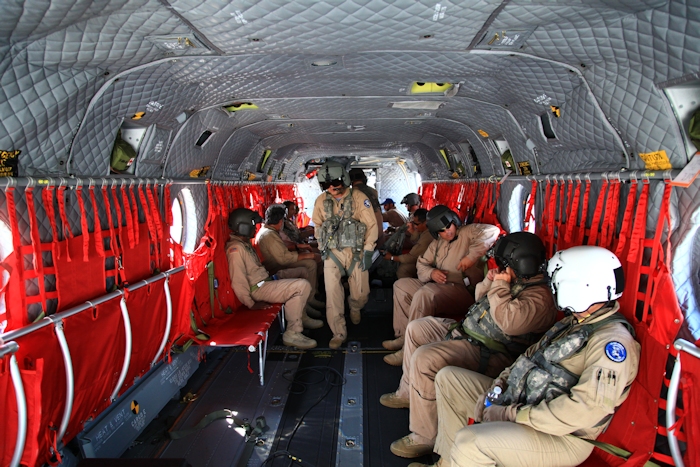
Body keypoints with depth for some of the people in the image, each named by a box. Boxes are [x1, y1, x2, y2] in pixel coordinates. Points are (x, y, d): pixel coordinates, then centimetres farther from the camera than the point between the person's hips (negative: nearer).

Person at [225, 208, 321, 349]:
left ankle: (301, 317, 21)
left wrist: (272, 276, 13)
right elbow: (238, 282, -24)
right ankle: (292, 334, -19)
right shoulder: (235, 248, -20)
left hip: (265, 280, 11)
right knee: (302, 286, -24)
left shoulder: (245, 243, 13)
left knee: (301, 271, 20)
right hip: (259, 289, -11)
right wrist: (251, 304, -21)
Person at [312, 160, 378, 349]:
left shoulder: (359, 198, -8)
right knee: (332, 293, -6)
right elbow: (318, 225, 16)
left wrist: (368, 251, -10)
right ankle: (339, 333, 7)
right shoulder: (321, 201, 1)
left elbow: (371, 225, -6)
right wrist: (321, 248, 13)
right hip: (332, 253, 2)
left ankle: (355, 308, 41)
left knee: (361, 294, 4)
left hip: (355, 251, -1)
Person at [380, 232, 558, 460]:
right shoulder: (517, 280, 11)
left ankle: (426, 437, -16)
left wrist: (500, 286, -22)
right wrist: (489, 282, 1)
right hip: (466, 330, 11)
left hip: (488, 354, -11)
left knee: (424, 358, -29)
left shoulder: (539, 297, -19)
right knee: (416, 328, 17)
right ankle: (408, 391, 28)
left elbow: (509, 322, -35)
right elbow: (480, 300, 22)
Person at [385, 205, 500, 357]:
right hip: (436, 286, 9)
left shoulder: (467, 232, -3)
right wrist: (431, 273, -9)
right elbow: (421, 263, 15)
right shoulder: (437, 242, 19)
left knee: (423, 294, -33)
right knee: (400, 285, 10)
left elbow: (492, 231, -22)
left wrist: (471, 256, -28)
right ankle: (403, 335, 3)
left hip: (462, 289, -9)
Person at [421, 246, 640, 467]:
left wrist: (513, 414, -23)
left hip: (561, 436, -10)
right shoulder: (575, 322, 11)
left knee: (469, 441, -33)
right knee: (447, 378, 9)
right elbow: (533, 354, 16)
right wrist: (498, 384, 1)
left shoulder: (613, 340, -20)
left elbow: (584, 409, -28)